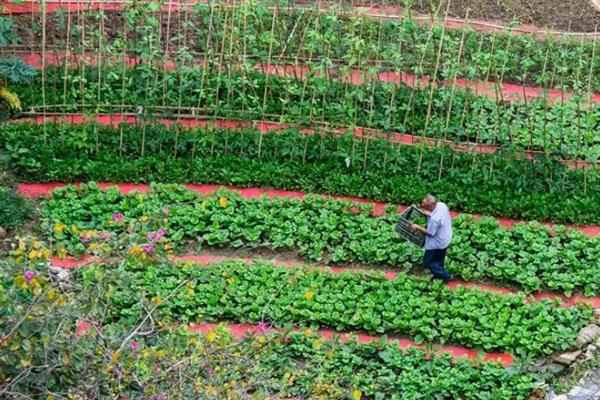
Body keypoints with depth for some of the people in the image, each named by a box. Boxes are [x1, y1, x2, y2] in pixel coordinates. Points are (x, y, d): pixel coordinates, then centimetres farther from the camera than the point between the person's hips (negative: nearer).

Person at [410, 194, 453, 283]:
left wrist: (418, 227, -14)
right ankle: (439, 274, 50)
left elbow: (430, 233, -24)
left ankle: (446, 276, 23)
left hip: (437, 243, -8)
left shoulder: (434, 219, -40)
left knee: (427, 261, 14)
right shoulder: (441, 204, -16)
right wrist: (429, 214, -3)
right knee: (439, 259, 30)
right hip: (445, 238, 8)